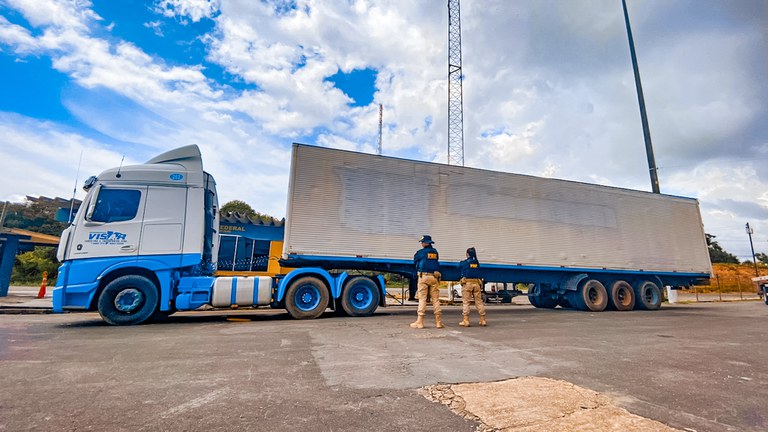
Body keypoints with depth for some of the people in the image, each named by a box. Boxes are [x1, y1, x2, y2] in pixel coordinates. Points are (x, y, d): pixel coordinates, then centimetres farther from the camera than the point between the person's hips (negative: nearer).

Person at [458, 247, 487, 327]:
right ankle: (483, 320, 12)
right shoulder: (477, 263, 11)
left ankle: (466, 321, -2)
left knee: (465, 302, 0)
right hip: (477, 283, 4)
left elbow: (459, 271, 16)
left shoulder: (463, 263, 1)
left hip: (467, 283, -3)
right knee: (479, 301, 8)